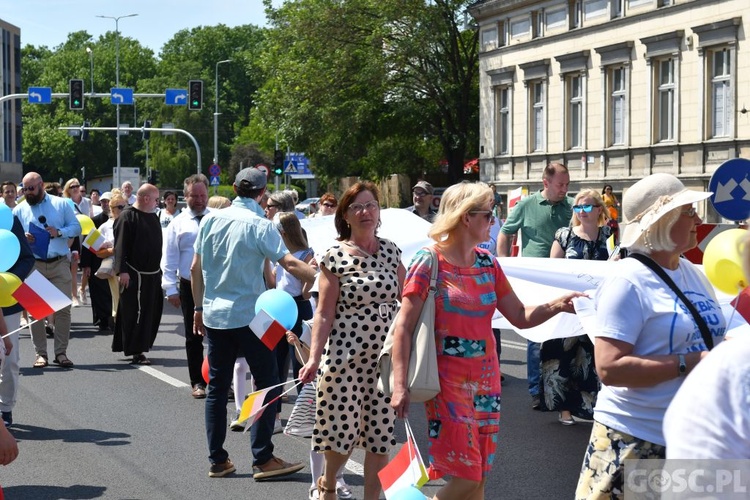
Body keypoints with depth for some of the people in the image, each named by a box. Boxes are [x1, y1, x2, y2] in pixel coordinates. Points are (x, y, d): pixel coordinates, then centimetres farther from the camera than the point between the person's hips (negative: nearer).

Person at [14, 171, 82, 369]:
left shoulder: (61, 204, 7)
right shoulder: (19, 210, 10)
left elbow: (76, 227, 6)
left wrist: (59, 232, -12)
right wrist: (22, 238, -12)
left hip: (59, 264, -1)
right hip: (33, 265, 1)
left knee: (63, 308, -2)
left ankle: (61, 352, 6)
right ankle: (40, 353, 8)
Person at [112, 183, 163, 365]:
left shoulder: (153, 217, 15)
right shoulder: (127, 217, -11)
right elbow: (120, 246, -16)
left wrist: (159, 269, 22)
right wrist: (122, 270, -22)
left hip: (152, 274, 9)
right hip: (135, 274, -8)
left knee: (152, 313, 10)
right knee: (135, 314, -5)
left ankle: (141, 346, 20)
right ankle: (136, 352, -1)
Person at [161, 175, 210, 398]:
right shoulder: (178, 224, 2)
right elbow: (169, 259, 1)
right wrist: (171, 289, -6)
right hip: (190, 286, 0)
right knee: (193, 337, 8)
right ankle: (198, 382, 17)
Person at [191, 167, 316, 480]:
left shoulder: (211, 220, 5)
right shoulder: (259, 225, -10)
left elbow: (195, 269, 8)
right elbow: (290, 264, -21)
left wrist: (199, 307, 17)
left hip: (214, 316, 6)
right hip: (249, 316, -5)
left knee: (217, 387, 10)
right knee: (267, 384, 2)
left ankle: (217, 460, 13)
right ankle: (263, 460, 0)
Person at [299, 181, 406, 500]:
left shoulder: (390, 251, 6)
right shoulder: (335, 257, -6)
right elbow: (324, 312, -8)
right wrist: (314, 358, -16)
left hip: (385, 356, 4)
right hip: (345, 355, -4)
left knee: (380, 433, 6)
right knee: (342, 430, 1)